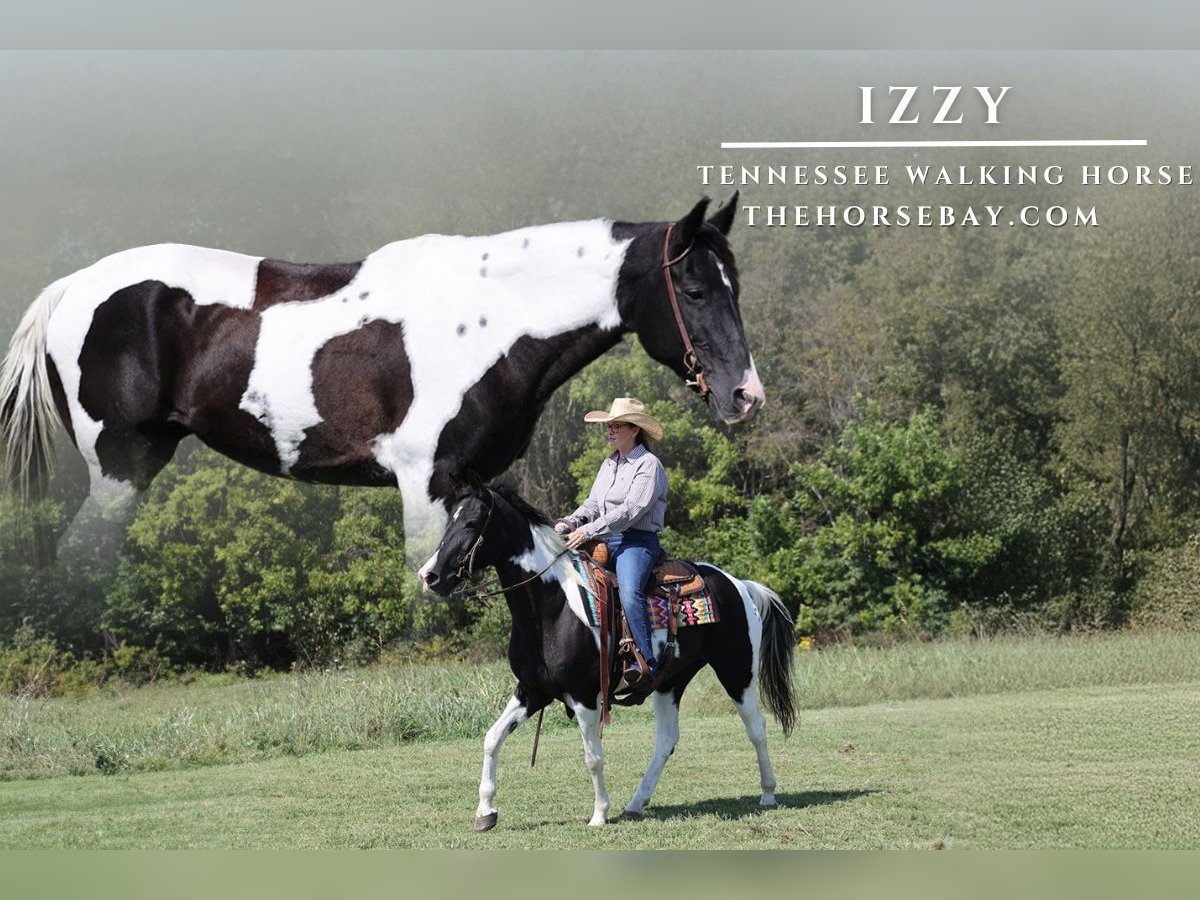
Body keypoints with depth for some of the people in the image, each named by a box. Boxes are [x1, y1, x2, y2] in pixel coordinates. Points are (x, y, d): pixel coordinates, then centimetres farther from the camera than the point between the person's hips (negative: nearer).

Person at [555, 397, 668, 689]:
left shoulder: (648, 465, -7)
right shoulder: (609, 464, 19)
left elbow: (631, 510, -18)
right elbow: (592, 505, 19)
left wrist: (589, 530, -23)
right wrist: (569, 523, -2)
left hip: (638, 542, -9)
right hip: (607, 542, 9)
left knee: (630, 591, -34)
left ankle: (646, 664, -38)